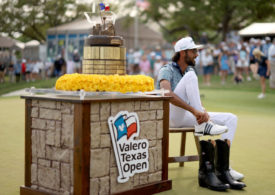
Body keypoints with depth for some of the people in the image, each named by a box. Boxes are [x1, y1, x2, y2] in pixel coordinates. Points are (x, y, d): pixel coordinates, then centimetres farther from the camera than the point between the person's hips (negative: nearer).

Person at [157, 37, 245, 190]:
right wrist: (195, 111, -36)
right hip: (171, 117, -8)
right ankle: (203, 126, -31)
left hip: (188, 117, 8)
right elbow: (167, 94, -27)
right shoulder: (167, 70, -6)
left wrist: (203, 111, -16)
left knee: (231, 118, -5)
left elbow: (195, 99, 9)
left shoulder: (190, 71, 17)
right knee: (190, 76, -27)